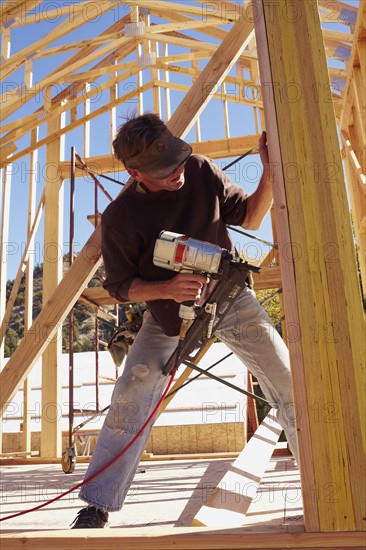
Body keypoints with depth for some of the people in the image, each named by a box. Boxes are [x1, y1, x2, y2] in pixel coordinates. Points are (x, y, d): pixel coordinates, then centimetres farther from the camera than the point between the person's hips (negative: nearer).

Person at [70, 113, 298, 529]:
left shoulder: (202, 171, -12)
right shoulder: (120, 217, -19)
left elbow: (250, 217, -2)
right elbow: (119, 286, -10)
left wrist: (270, 171, -19)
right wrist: (166, 289, -28)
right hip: (169, 315, -2)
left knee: (289, 384, 1)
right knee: (128, 401, -10)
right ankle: (97, 506, 8)